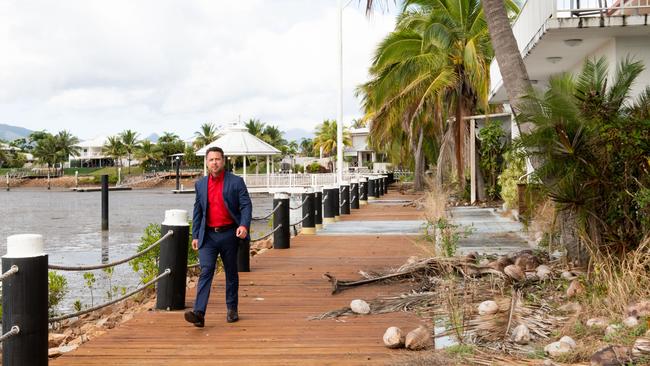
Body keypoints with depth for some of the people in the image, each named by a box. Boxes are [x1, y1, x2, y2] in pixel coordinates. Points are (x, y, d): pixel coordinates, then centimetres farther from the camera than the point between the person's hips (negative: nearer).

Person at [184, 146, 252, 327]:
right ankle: (199, 313, -19)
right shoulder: (200, 184, 8)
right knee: (205, 271, -11)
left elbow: (246, 205, -5)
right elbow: (197, 211, 14)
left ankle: (232, 310, 25)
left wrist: (244, 225, -22)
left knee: (231, 273, 11)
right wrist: (195, 235, 9)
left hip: (229, 234, -1)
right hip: (208, 235, 1)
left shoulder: (236, 182, -2)